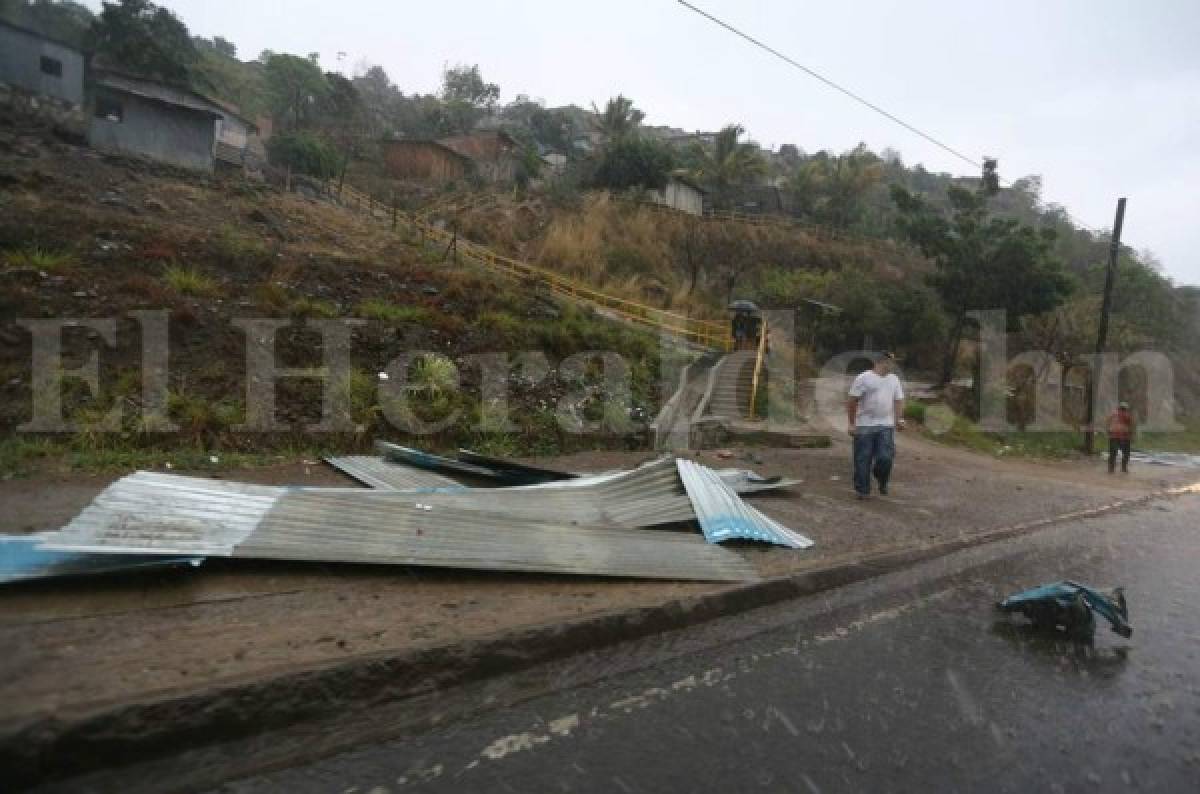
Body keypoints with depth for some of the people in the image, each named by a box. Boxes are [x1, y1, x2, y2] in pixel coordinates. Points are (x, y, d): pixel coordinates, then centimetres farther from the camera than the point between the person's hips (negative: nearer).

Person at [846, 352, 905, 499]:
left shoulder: (894, 380, 14)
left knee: (886, 458, -5)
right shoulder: (863, 378, -4)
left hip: (886, 426, 4)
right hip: (864, 426, -4)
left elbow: (898, 401, 16)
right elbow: (852, 401, -5)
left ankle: (882, 482, 23)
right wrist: (852, 423, -8)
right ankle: (862, 490, 15)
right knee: (863, 460, 2)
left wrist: (899, 419, 1)